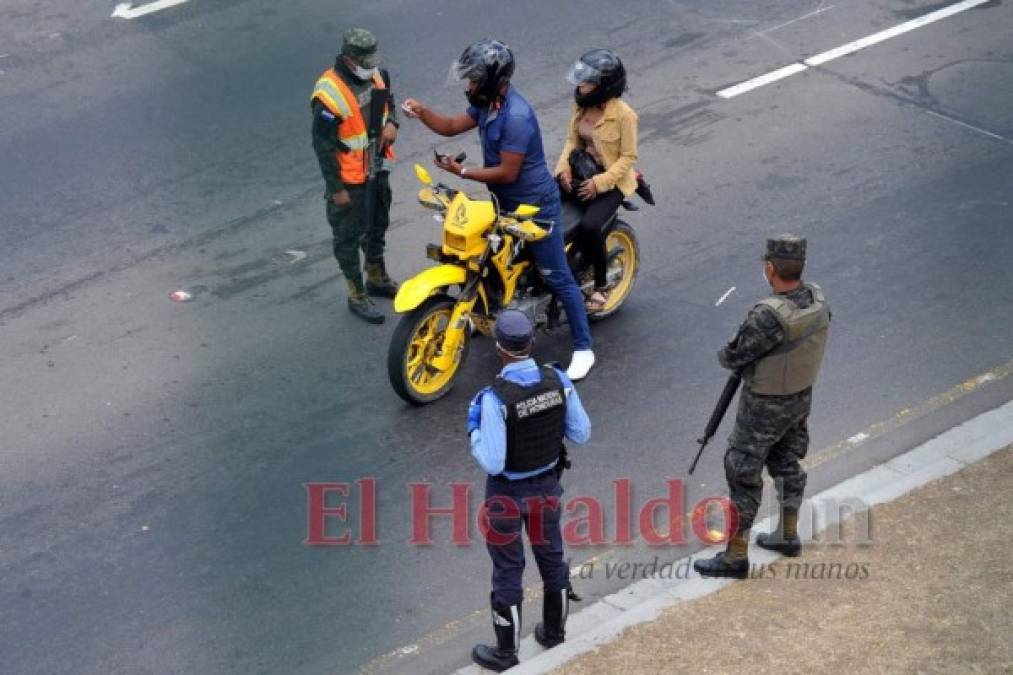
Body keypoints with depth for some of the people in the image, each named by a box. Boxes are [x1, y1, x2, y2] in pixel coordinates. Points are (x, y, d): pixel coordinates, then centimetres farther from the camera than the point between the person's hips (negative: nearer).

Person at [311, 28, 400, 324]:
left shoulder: (376, 75, -7)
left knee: (378, 225, 25)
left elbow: (388, 101, 15)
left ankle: (377, 278, 46)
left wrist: (392, 122, -8)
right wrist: (336, 188, -19)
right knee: (349, 237, 8)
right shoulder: (329, 94, -30)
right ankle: (357, 296, 21)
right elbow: (323, 145, -23)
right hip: (349, 179, -8)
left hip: (377, 169, 8)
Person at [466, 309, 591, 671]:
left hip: (508, 491, -5)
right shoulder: (558, 379, -17)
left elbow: (491, 462, -28)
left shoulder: (495, 398, -32)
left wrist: (473, 427, -12)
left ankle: (505, 651, 27)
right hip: (547, 483, 5)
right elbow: (581, 432, -5)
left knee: (508, 569, 12)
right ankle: (554, 631, 43)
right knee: (551, 555, 24)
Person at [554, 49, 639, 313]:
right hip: (579, 173, 6)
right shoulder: (581, 105, 1)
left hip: (610, 180, -6)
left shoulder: (623, 115, -18)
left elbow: (628, 157, -14)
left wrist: (599, 182, -21)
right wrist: (564, 168, -5)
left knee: (589, 227, -30)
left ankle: (601, 285, -7)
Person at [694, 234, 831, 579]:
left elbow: (733, 357, -22)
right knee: (787, 464, 24)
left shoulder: (768, 317, -34)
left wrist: (725, 353, 1)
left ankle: (735, 556, 13)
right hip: (802, 397, 7)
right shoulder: (817, 299, -10)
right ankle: (788, 535, 40)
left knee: (743, 474, 5)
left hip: (764, 408, -7)